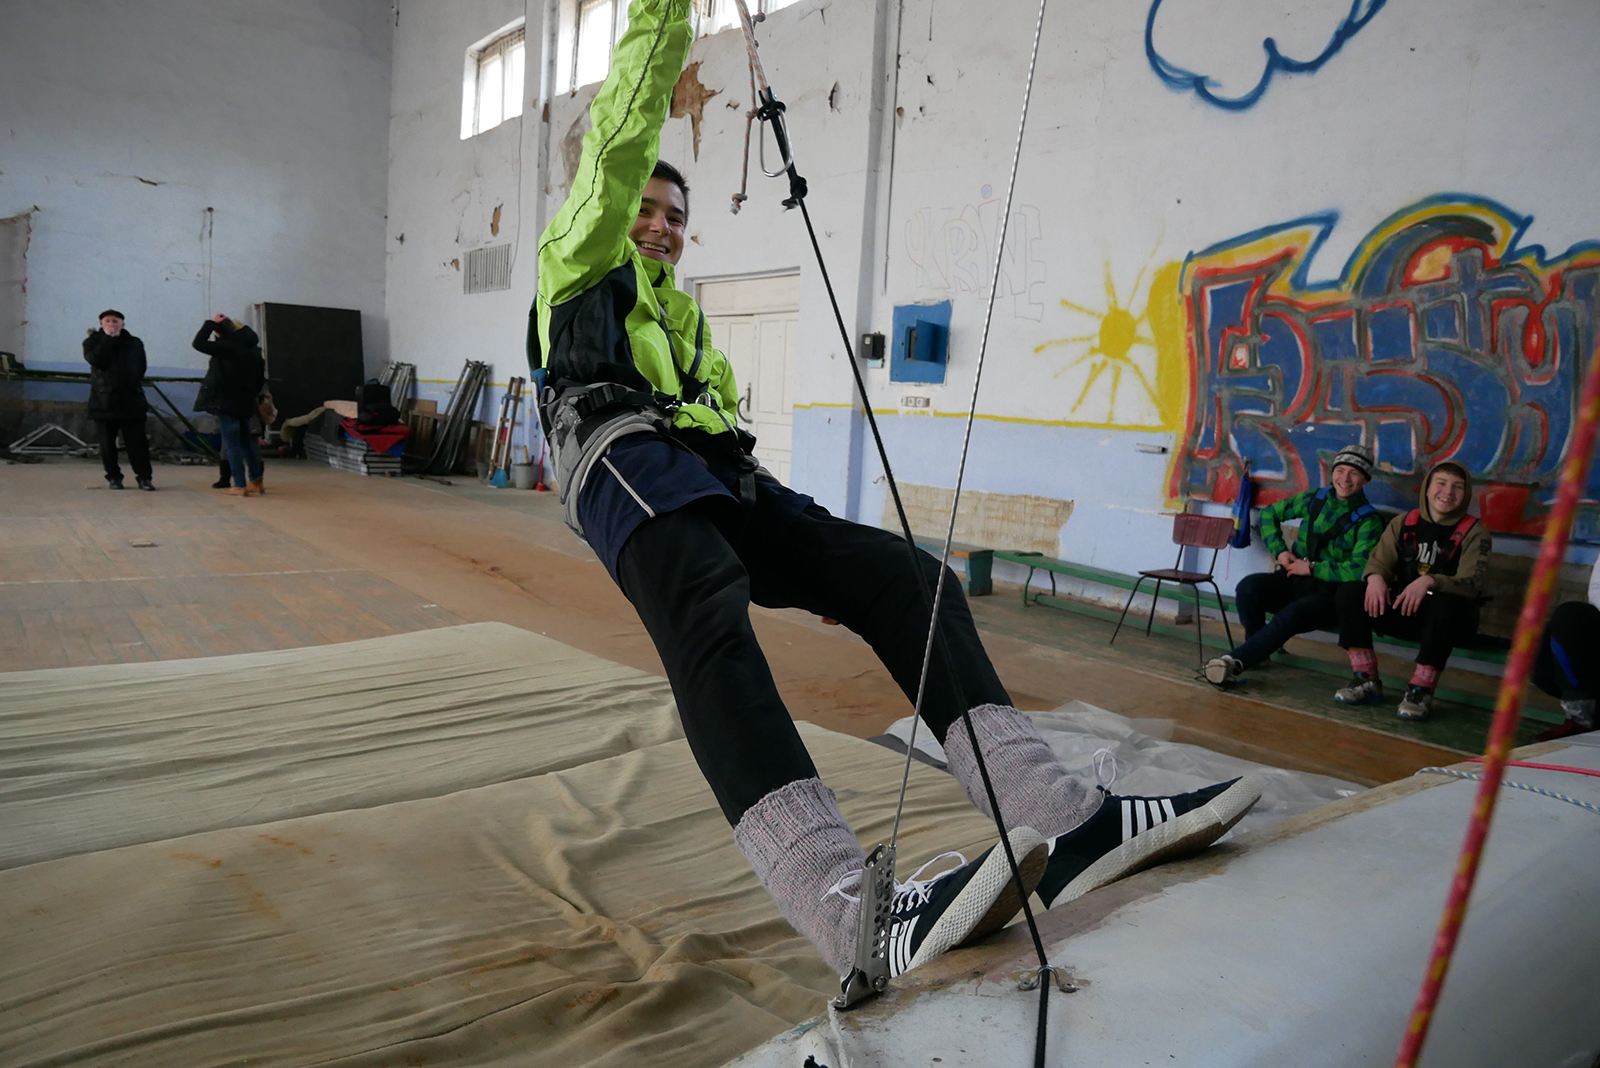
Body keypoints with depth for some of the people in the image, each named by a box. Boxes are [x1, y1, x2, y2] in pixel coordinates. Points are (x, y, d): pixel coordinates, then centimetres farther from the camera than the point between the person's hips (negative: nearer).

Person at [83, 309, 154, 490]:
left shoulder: (134, 343, 10)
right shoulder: (92, 342, 5)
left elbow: (141, 368, 14)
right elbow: (95, 360, -16)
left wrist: (132, 384, 3)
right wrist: (109, 339, -12)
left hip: (132, 400, 1)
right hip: (104, 400, -1)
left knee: (137, 441, -2)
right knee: (107, 443, 3)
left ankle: (144, 477, 1)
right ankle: (114, 477, 13)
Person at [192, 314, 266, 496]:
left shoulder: (227, 347, -18)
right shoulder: (253, 348, 8)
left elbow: (199, 343, -15)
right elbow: (260, 376, 16)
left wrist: (211, 322, -7)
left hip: (227, 403, -8)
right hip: (246, 403, 8)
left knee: (232, 444, -1)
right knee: (246, 442, 18)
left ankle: (240, 485, -1)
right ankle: (256, 481, 23)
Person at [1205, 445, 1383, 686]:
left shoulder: (1369, 521, -6)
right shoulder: (1315, 499, 10)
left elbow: (1359, 570, -19)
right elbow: (1269, 514, 21)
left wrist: (1312, 568, -13)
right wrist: (1279, 551, 7)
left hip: (1330, 594, -5)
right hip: (1294, 580, 5)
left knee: (1291, 615, -37)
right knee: (1248, 587, -26)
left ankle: (1236, 660, -32)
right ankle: (1259, 652, -8)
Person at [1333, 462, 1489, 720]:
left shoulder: (1474, 532, -3)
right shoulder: (1403, 523, 8)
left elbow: (1471, 583, -16)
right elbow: (1379, 560, 2)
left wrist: (1429, 582, -36)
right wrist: (1376, 578, -24)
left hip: (1446, 619, -4)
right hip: (1403, 611, 4)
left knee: (1446, 605, -39)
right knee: (1349, 592, -18)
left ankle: (1421, 690, -29)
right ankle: (1366, 680, -15)